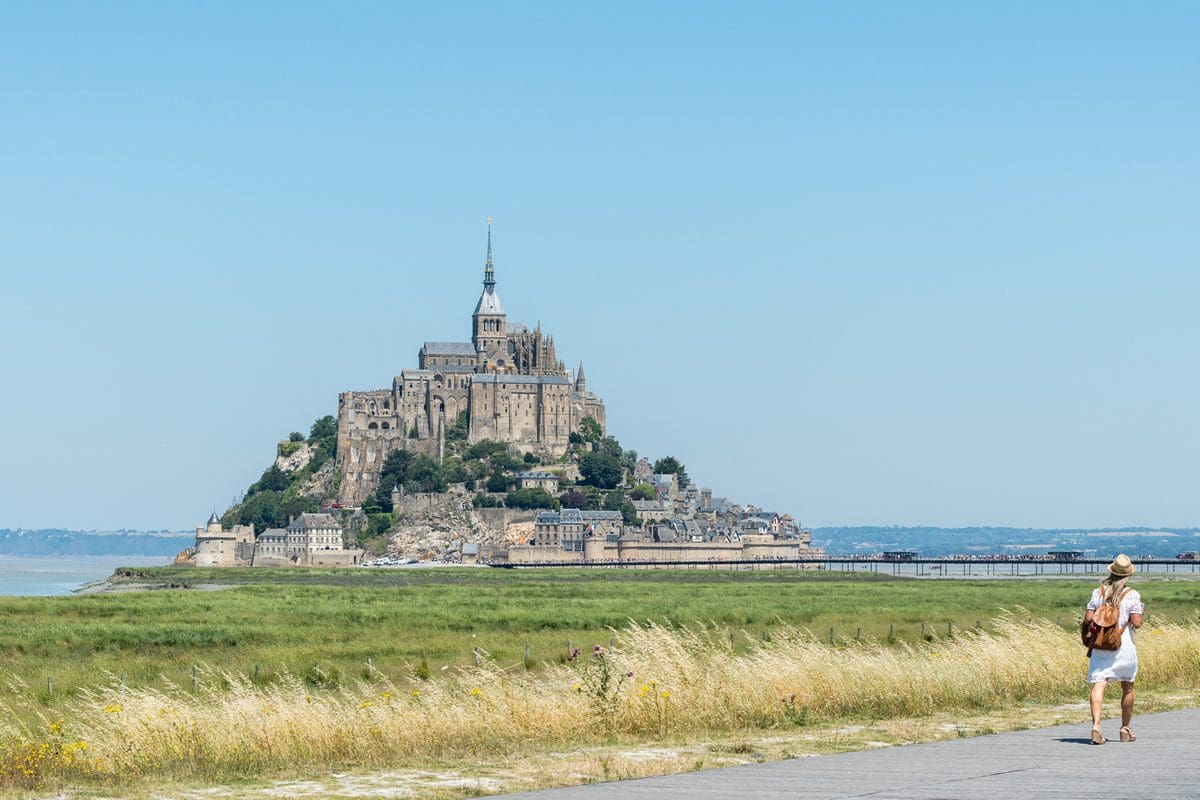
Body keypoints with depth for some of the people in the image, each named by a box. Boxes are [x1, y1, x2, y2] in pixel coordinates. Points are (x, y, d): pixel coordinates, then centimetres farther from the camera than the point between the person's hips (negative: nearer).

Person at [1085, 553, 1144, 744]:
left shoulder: (1099, 592, 2)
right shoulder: (1132, 595, -6)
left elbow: (1088, 619, -1)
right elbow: (1136, 623, -12)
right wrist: (1140, 612, 9)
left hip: (1100, 646, 1)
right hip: (1124, 647, -1)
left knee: (1098, 686, -8)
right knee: (1127, 687, 17)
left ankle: (1096, 726, -27)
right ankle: (1125, 729, 25)